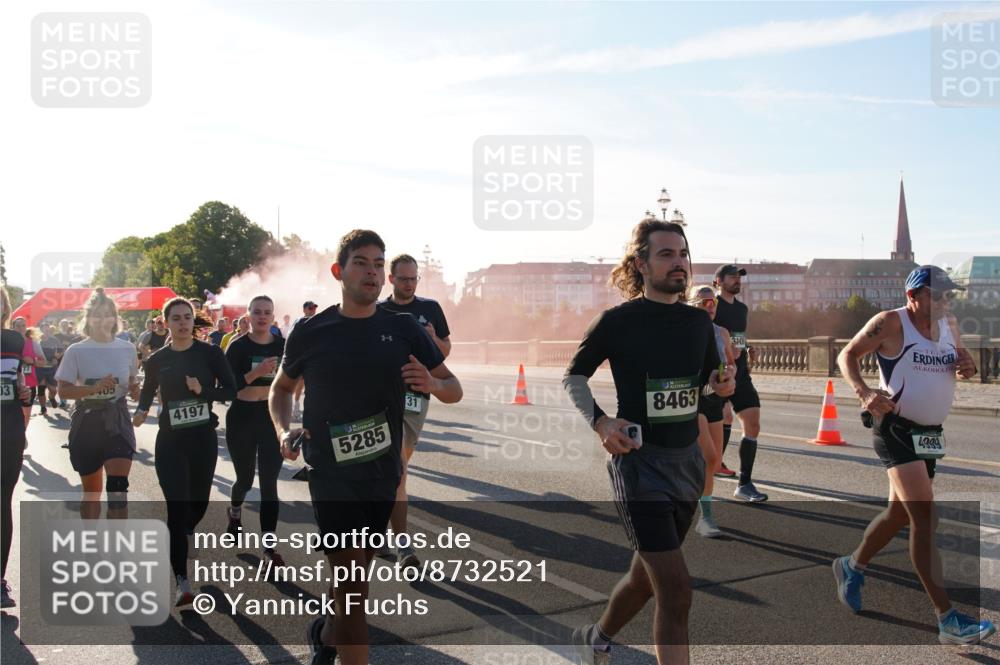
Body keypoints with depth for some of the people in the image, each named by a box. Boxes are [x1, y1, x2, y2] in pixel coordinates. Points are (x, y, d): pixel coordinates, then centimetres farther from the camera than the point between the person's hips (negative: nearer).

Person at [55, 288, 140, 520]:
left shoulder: (127, 349, 2)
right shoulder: (76, 351, -4)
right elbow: (63, 389, -7)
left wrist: (135, 390, -7)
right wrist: (94, 388, -22)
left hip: (117, 421, 0)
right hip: (87, 422, 0)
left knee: (118, 487, -14)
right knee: (91, 491, 11)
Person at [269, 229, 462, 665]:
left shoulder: (403, 330, 0)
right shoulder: (310, 332, -3)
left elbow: (454, 389, 4)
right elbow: (281, 388, 13)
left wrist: (433, 384, -19)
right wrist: (283, 430, -6)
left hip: (384, 475, 4)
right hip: (331, 475, -3)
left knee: (353, 573, 20)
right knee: (352, 584, -7)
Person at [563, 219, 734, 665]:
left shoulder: (699, 321, 5)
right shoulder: (617, 321, -10)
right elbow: (573, 376, -1)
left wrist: (722, 383, -4)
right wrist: (600, 421, -17)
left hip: (688, 461, 6)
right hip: (639, 462, -6)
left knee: (647, 575, 20)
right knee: (675, 591, -13)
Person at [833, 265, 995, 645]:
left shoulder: (949, 325, 10)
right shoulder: (890, 323, -11)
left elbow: (963, 359, 23)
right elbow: (847, 356, -8)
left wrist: (967, 367, -2)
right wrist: (864, 393, -25)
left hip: (930, 434, 8)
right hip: (896, 429, -8)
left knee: (900, 513, 18)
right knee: (926, 518, -14)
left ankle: (852, 567, 41)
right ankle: (948, 620, -11)